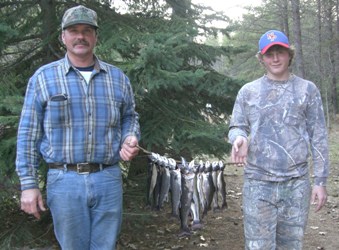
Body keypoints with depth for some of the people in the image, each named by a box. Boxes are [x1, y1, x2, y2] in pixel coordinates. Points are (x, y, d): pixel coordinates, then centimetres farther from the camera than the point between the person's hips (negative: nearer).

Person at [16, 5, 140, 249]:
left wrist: (130, 139, -2)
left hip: (109, 179, 2)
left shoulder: (118, 78, 9)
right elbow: (28, 135, 1)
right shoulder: (43, 78, 1)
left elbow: (130, 117, 21)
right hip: (65, 182, -2)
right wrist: (29, 184, -4)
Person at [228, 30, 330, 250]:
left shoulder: (307, 89, 5)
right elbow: (237, 127, 9)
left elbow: (318, 138, 4)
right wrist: (239, 138, -17)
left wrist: (321, 181, 0)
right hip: (258, 184, 0)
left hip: (297, 183, 0)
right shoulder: (248, 91, 7)